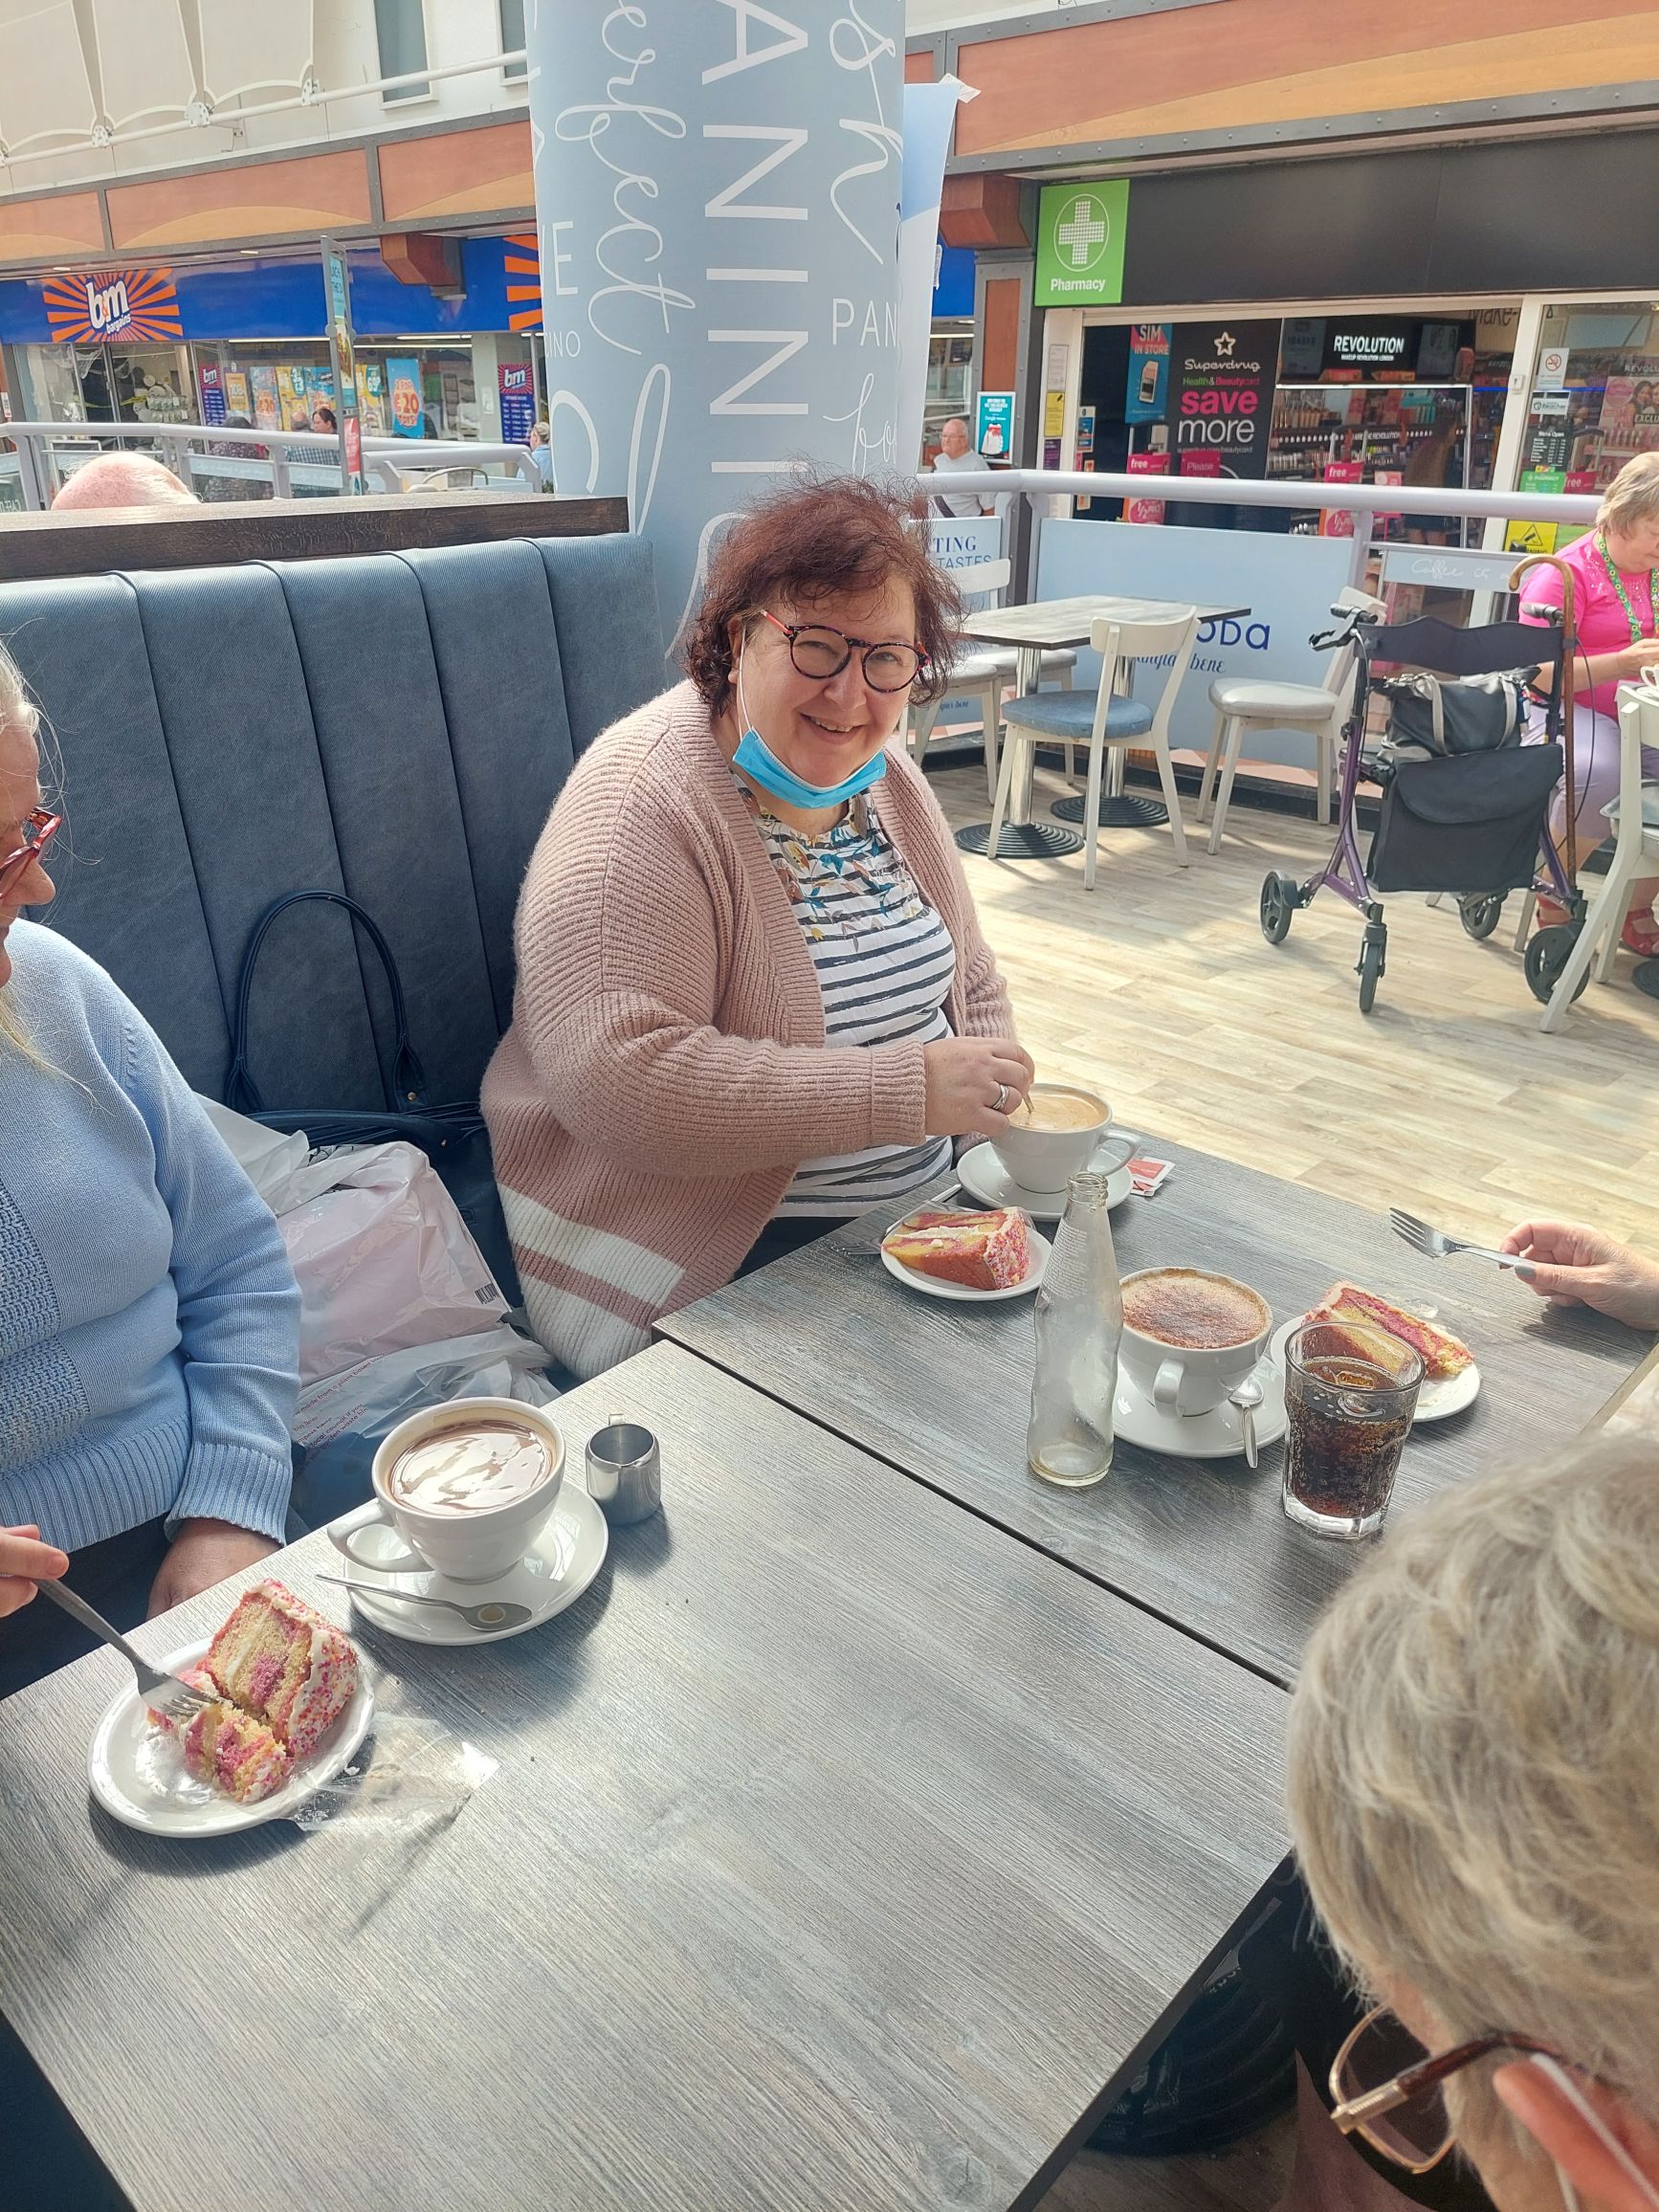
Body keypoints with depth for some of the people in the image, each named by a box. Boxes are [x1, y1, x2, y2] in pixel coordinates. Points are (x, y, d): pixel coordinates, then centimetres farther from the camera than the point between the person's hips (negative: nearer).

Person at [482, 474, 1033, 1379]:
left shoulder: (889, 785, 8)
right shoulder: (645, 801, -17)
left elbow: (971, 985, 18)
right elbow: (612, 1078, -28)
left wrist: (998, 1112, -3)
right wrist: (902, 1091, -28)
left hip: (925, 1211, 8)